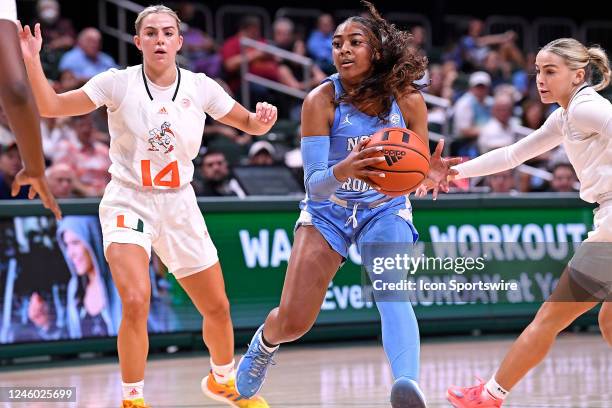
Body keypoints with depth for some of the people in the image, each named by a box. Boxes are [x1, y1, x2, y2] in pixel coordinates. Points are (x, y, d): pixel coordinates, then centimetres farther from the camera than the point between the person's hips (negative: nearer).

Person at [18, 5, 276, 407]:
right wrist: (32, 60, -27)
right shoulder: (119, 83, -10)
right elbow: (51, 106, -13)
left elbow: (249, 124, 6)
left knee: (218, 308, 12)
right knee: (136, 302, -26)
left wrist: (263, 118, -16)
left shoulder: (200, 87, -3)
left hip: (179, 204, 4)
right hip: (129, 203, -4)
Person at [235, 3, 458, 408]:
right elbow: (314, 183, -22)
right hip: (329, 210, 0)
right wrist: (341, 171, -45)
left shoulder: (408, 101, -13)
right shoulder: (322, 100, -18)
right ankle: (265, 342, 34)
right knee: (293, 322, -3)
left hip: (386, 210, 0)